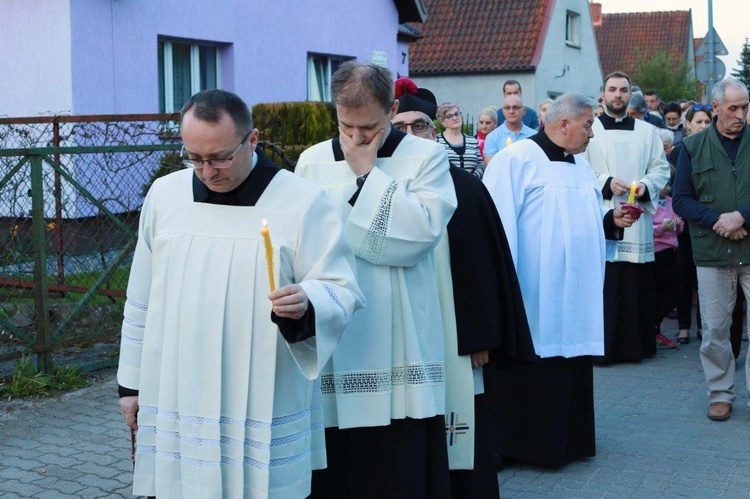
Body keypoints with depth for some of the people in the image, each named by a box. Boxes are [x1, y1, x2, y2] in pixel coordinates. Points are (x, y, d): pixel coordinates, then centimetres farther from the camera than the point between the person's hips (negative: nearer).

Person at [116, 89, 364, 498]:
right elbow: (142, 298, 12)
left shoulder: (302, 203, -7)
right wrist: (132, 382, 13)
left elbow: (342, 291, -6)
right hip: (175, 403, 3)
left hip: (263, 409, -3)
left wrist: (307, 303, -28)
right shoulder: (164, 195, 5)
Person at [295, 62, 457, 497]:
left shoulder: (428, 157, 0)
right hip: (329, 344, 3)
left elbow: (421, 232, -16)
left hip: (400, 349, -2)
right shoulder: (312, 161, 8)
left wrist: (368, 173, -10)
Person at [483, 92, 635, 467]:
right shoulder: (516, 160, -9)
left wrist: (612, 220, 2)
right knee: (530, 376, 0)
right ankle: (522, 443, 13)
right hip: (535, 295, -8)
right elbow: (500, 224, -15)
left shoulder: (581, 166, 17)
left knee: (571, 369, 11)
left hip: (575, 293, 8)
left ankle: (568, 440, 23)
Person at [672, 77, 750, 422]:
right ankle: (720, 394, 20)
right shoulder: (694, 147, 5)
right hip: (712, 253, 1)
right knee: (714, 330, 6)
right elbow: (681, 200, 3)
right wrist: (717, 221, -11)